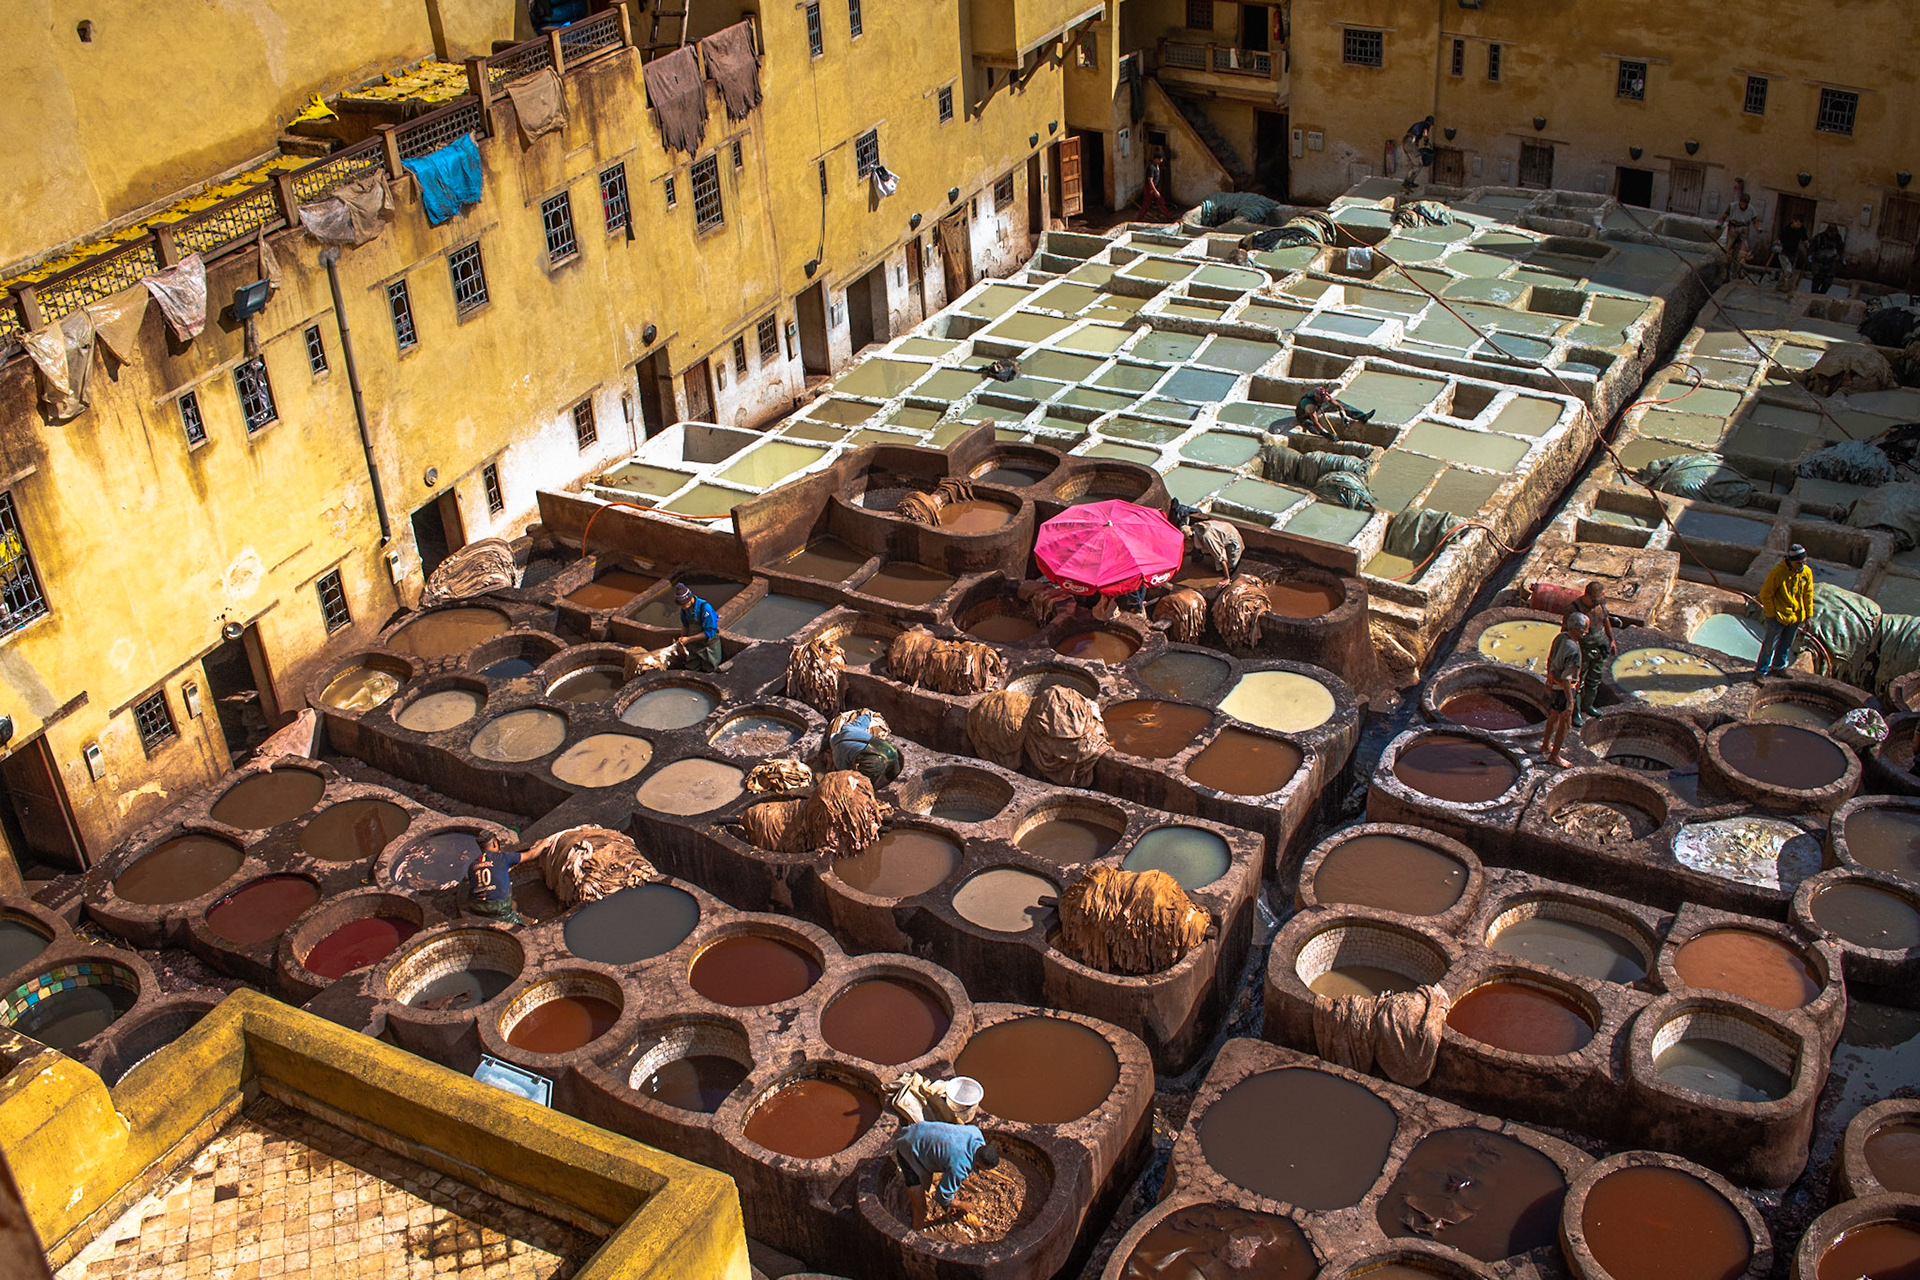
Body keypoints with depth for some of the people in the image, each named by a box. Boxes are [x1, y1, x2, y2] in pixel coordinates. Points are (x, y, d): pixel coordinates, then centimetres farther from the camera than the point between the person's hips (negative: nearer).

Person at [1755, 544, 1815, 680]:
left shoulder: (1807, 572, -5)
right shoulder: (1777, 573, -22)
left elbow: (1808, 595, 8)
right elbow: (1765, 594, -13)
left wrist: (1808, 615, 9)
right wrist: (1772, 614, -13)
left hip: (1796, 617, 5)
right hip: (1778, 617, -5)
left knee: (1786, 644, 20)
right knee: (1769, 645, 3)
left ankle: (1778, 667, 37)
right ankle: (1760, 671, 14)